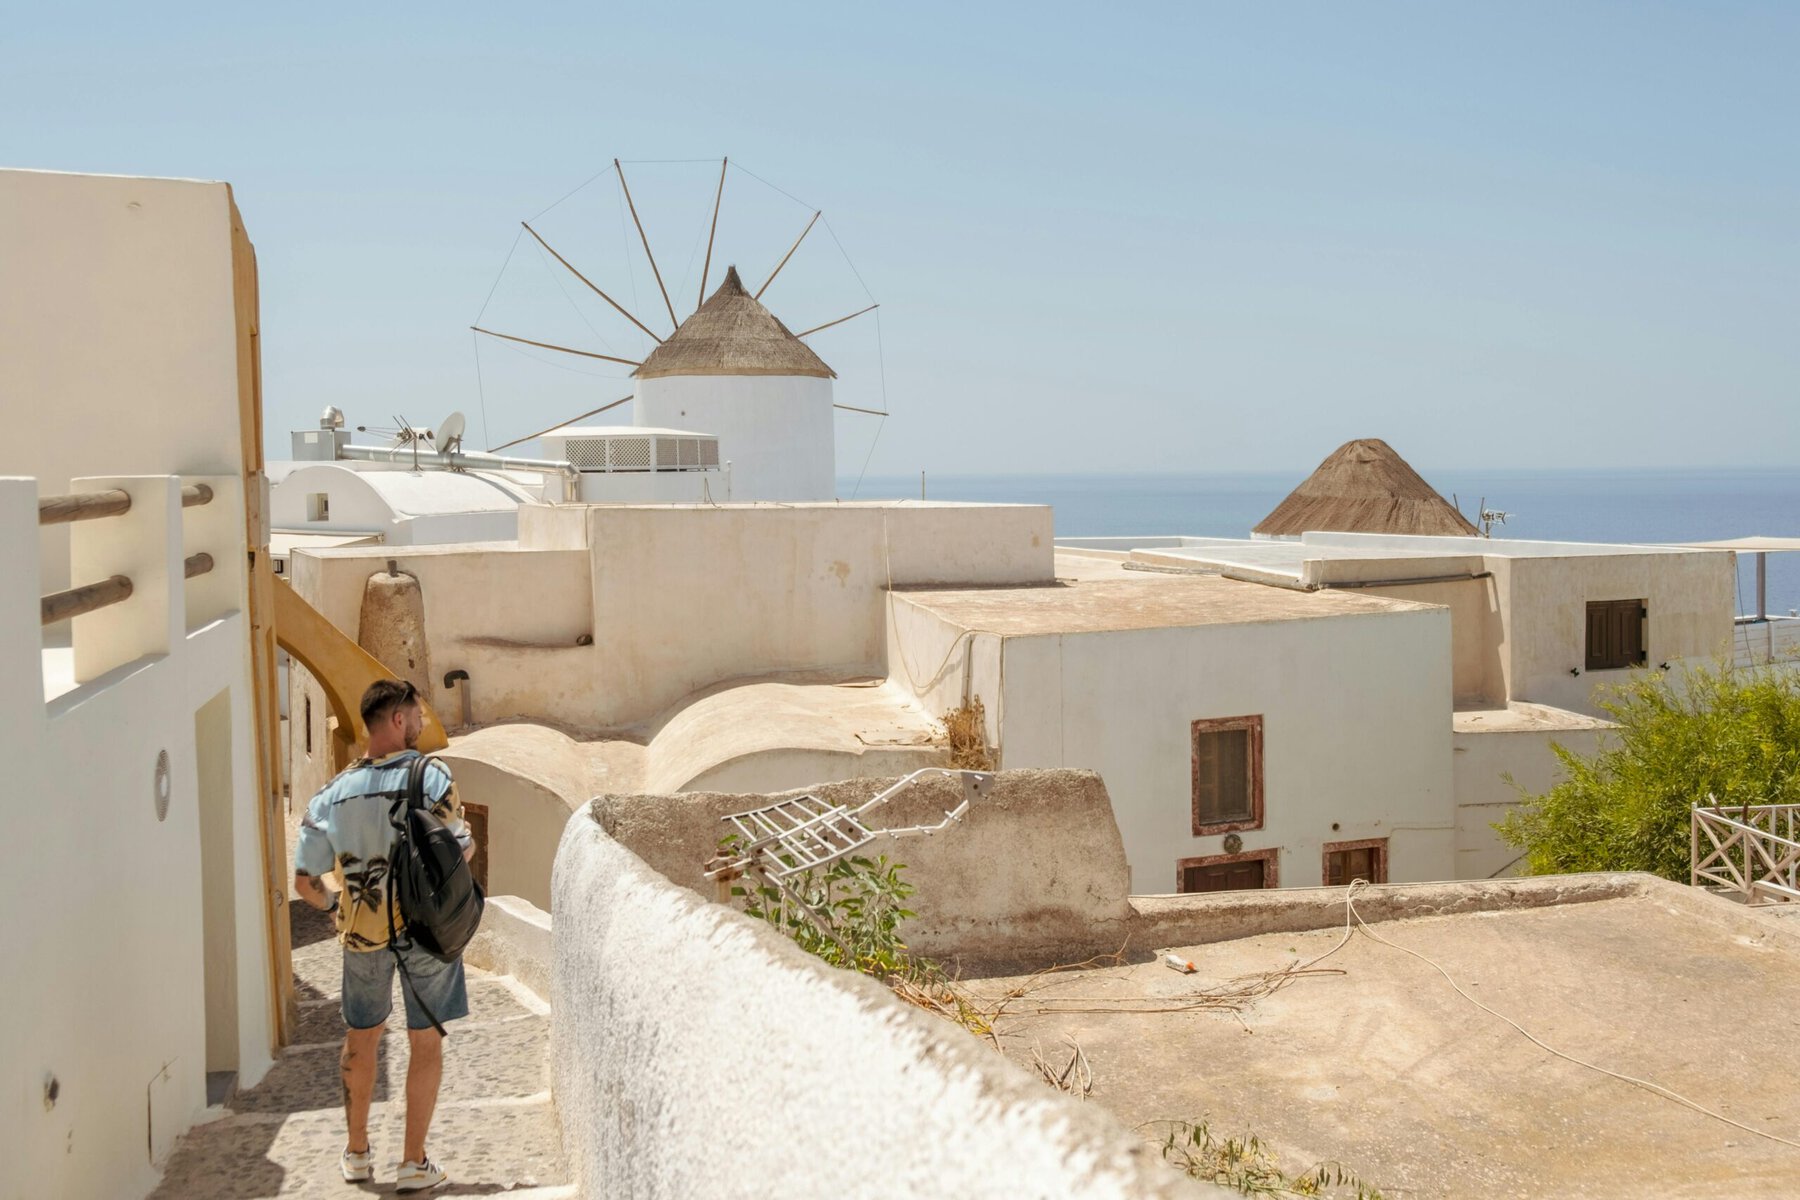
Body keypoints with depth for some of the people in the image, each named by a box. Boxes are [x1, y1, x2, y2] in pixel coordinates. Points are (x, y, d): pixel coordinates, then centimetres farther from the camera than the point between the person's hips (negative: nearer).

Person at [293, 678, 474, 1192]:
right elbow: (461, 852, -18)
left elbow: (304, 880, -2)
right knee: (425, 1043, 10)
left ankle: (357, 1152, 33)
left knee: (361, 1038, 21)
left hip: (362, 932, 3)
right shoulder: (430, 776, -15)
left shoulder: (334, 793, -3)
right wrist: (467, 838, 4)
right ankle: (414, 1164, 14)